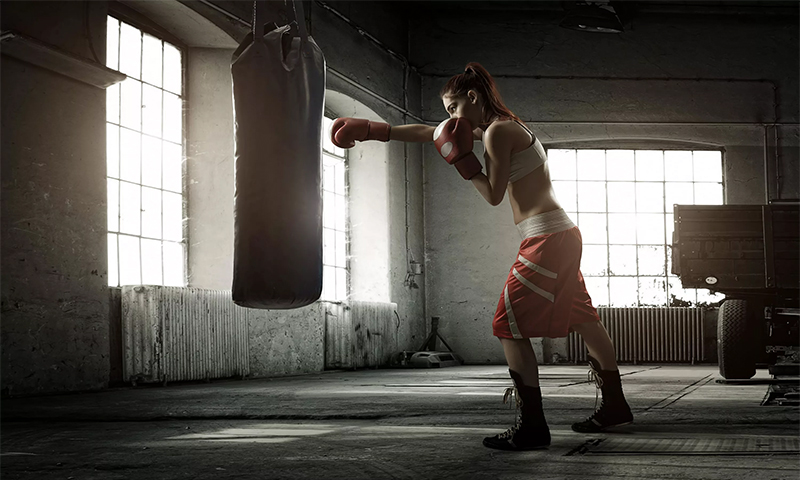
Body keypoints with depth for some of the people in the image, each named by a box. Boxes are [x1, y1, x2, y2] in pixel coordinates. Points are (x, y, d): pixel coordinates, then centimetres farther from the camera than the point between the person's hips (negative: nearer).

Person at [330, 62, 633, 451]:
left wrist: (460, 157, -6)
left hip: (547, 240, -10)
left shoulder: (497, 131, -12)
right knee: (583, 319, 17)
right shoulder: (499, 126, 17)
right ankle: (614, 405, 28)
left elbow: (493, 195, -11)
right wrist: (372, 130, 22)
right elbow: (429, 133, 21)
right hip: (562, 236, 10)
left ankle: (532, 426, -10)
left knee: (509, 325, -9)